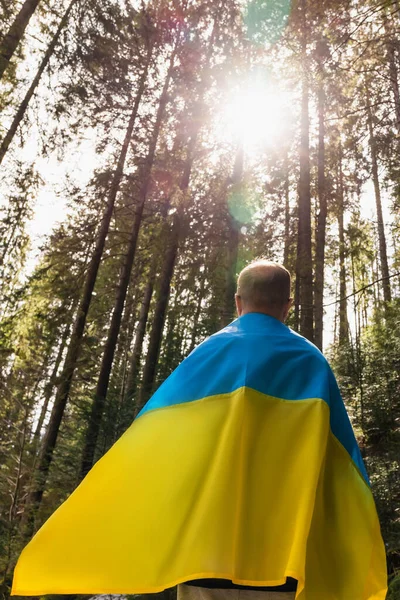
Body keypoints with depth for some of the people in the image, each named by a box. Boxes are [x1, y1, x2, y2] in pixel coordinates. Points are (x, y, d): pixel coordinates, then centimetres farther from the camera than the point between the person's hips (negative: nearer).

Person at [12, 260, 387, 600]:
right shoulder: (310, 362, 3)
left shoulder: (208, 353, 2)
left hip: (210, 537, 0)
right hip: (285, 547, 0)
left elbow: (153, 437, 0)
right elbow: (340, 459, 1)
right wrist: (356, 559, 9)